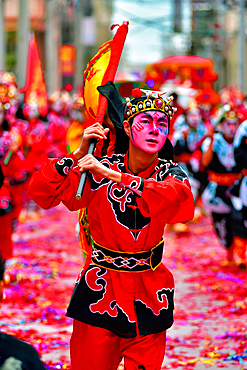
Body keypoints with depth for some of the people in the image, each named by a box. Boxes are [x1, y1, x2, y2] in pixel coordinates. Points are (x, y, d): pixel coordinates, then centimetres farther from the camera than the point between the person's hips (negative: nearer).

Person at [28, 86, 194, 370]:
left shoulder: (171, 174, -2)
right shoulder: (97, 169, -3)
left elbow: (170, 197, -27)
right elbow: (41, 192, -8)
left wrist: (111, 174, -30)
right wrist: (78, 154, -17)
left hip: (149, 292, 1)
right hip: (100, 288, -1)